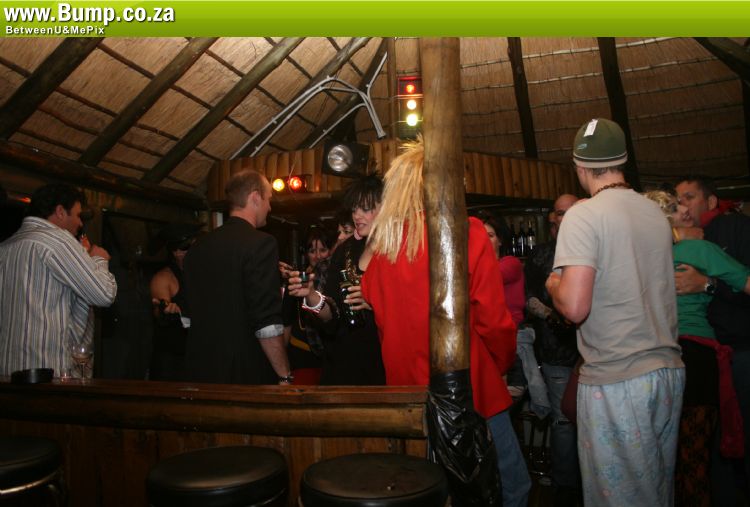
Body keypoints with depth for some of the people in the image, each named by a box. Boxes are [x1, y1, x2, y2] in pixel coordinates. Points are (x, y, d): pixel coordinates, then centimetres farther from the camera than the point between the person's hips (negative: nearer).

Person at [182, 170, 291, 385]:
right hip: (246, 374, -6)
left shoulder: (198, 246, 7)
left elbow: (189, 316, 15)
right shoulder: (261, 243, -14)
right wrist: (285, 376, -12)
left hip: (200, 370, 7)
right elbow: (267, 323, -19)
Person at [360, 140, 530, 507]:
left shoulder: (383, 243, 2)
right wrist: (502, 364, 8)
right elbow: (494, 320, -10)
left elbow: (381, 320, 7)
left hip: (409, 388, 6)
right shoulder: (468, 233, -11)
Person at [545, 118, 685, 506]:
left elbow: (574, 307, -22)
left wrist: (553, 284, -3)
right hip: (669, 371, 8)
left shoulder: (583, 215, -13)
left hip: (616, 380, -7)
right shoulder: (657, 213, 9)